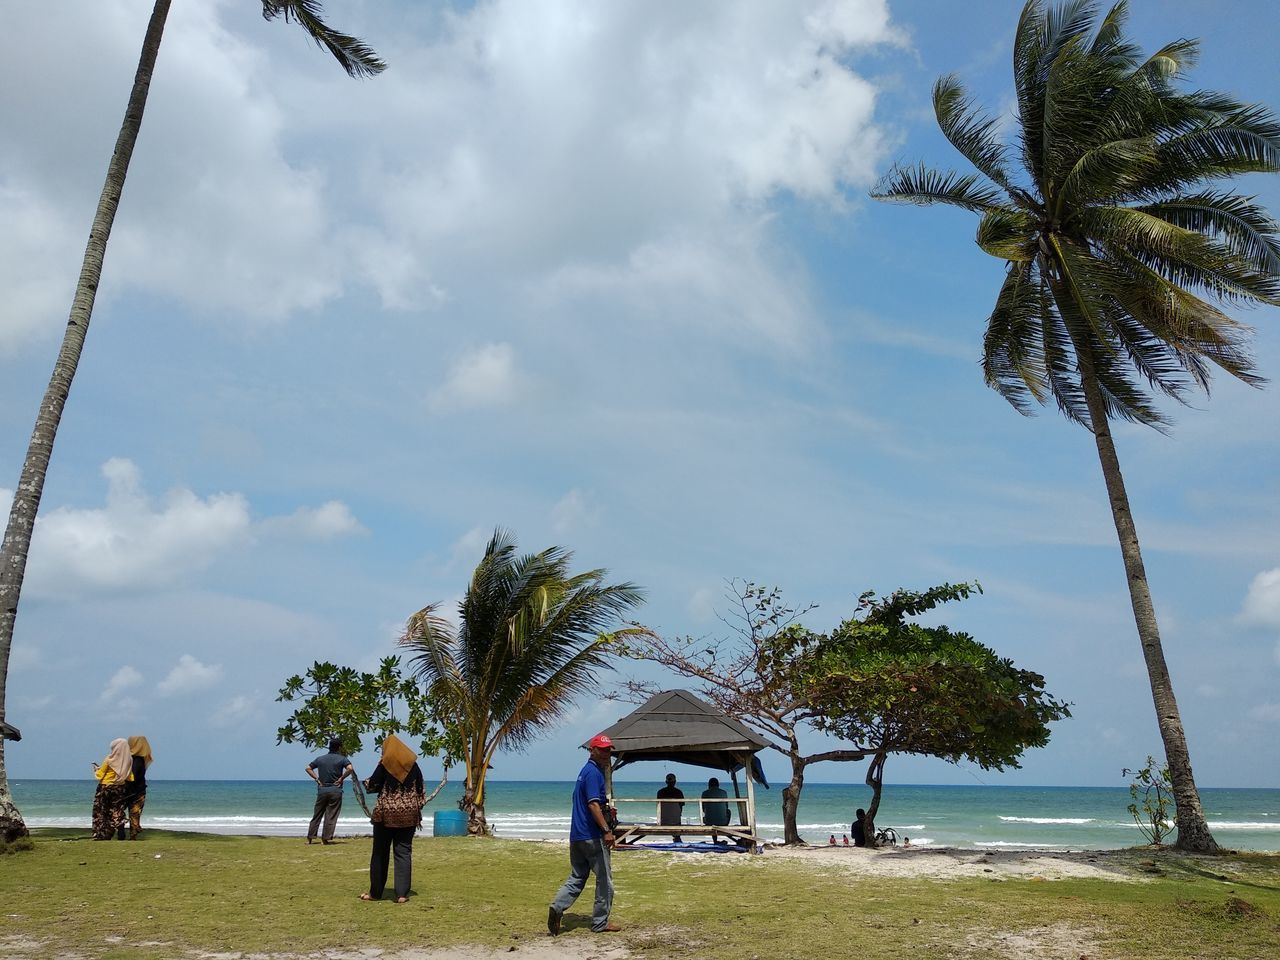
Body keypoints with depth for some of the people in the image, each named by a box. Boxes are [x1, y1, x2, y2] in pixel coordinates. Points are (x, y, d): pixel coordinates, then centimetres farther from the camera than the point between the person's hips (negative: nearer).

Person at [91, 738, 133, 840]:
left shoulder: (109, 760, -14)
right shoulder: (128, 760, -5)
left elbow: (99, 775, -6)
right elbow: (130, 777, 0)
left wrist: (96, 769, 13)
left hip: (105, 788, -3)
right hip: (119, 789, 3)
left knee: (100, 812, 9)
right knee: (116, 812, 10)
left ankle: (100, 835, 7)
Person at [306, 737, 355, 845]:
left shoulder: (320, 759, 10)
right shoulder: (342, 759, -3)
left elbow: (308, 768, 12)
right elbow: (350, 768, -19)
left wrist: (317, 779, 8)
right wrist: (341, 778, -6)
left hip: (322, 790, 4)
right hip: (335, 790, -3)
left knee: (317, 815, 11)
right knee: (331, 816, 2)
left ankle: (310, 837, 12)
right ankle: (326, 837, 1)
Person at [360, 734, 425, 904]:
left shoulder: (384, 764, -5)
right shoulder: (413, 765, 5)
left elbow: (371, 786, -2)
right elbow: (421, 791, 7)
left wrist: (366, 782, 19)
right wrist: (417, 810, 14)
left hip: (386, 814, -2)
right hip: (408, 815, 3)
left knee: (380, 853, 9)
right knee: (404, 853, 3)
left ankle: (375, 892, 16)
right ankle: (402, 894, 0)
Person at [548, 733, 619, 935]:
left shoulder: (586, 771, 17)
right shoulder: (594, 772, -14)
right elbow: (593, 804, -23)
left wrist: (605, 806, 16)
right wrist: (606, 830, -26)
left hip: (576, 835, 9)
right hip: (592, 835, -9)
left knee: (577, 877, 12)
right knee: (605, 879, 3)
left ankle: (557, 907, -6)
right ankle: (600, 923, 10)